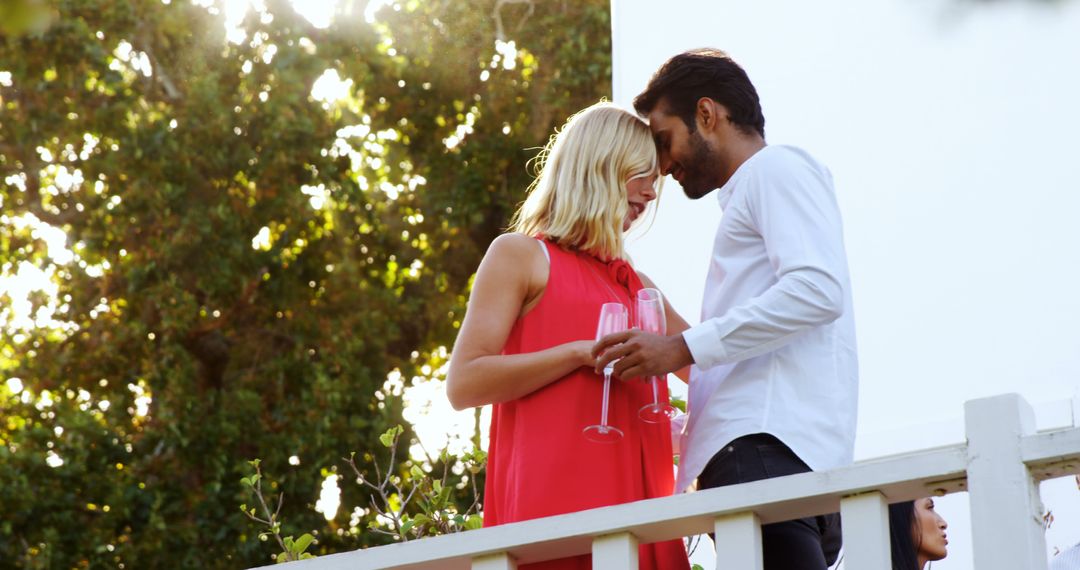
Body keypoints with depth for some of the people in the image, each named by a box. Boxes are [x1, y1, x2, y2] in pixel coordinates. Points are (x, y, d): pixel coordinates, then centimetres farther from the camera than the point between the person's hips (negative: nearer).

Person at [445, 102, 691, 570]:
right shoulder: (520, 255, 5)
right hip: (556, 502, -6)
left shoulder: (635, 285, 23)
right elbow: (463, 383, -6)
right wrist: (582, 352, -12)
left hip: (633, 502, 6)